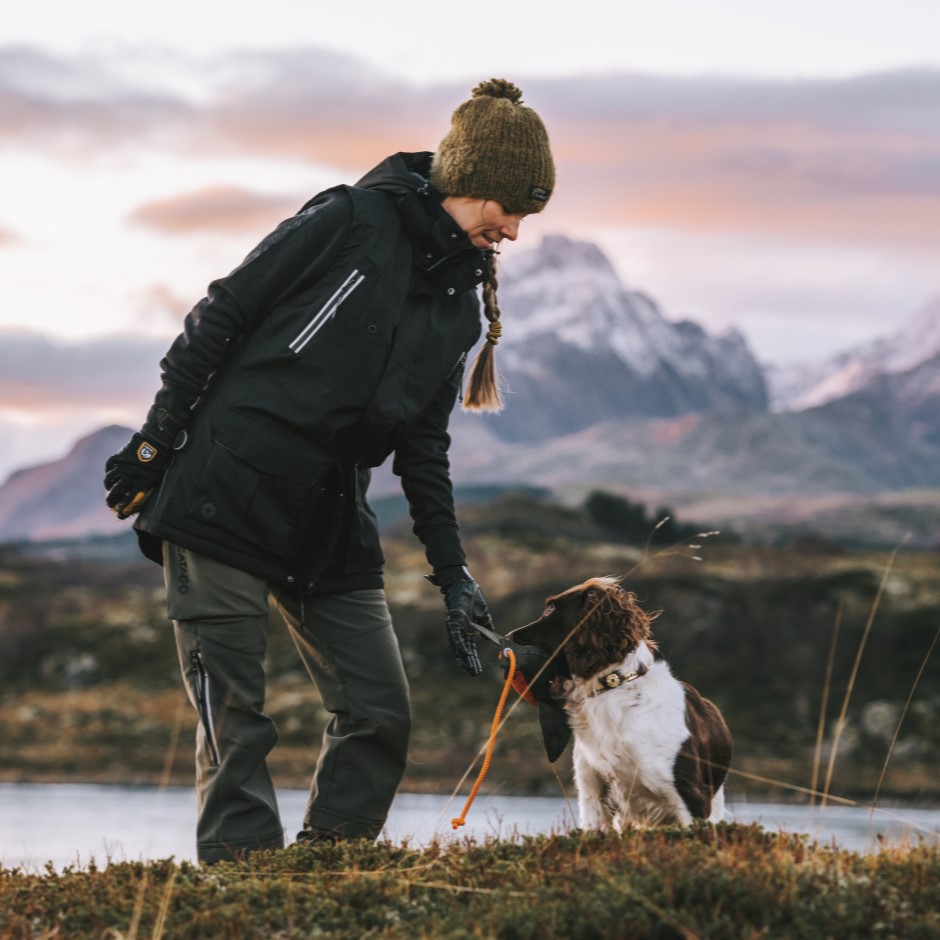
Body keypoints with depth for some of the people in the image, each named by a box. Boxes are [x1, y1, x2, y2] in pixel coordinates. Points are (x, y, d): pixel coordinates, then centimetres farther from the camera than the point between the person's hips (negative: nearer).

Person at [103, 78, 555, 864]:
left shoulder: (463, 302, 12)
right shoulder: (353, 222, -9)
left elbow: (424, 445, 15)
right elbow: (221, 319, -6)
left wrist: (452, 572, 9)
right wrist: (154, 442, -8)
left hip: (331, 527, 7)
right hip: (221, 496, -7)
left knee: (381, 715, 1)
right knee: (235, 719, -7)